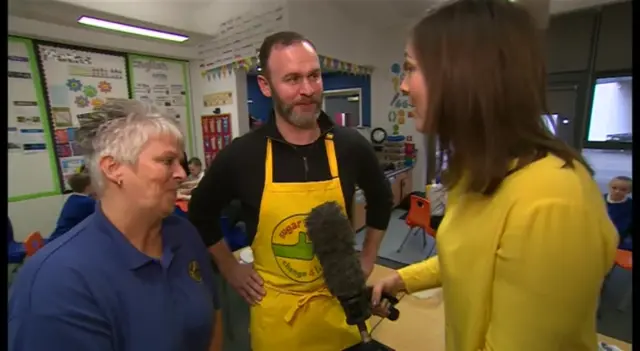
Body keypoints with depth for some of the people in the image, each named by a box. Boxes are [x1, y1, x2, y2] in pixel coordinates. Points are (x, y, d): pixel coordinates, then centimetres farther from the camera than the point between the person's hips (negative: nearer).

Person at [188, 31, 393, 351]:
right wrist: (230, 270, 2)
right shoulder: (241, 155, -15)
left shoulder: (351, 146, -10)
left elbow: (381, 199, 9)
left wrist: (367, 260, 7)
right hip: (276, 310, 0)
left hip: (339, 304, 2)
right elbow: (200, 213, 3)